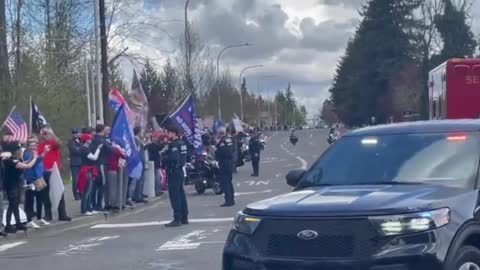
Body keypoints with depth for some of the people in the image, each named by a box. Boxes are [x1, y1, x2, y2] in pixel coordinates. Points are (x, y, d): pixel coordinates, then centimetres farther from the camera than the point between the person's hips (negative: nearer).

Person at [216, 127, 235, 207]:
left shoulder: (222, 141, -16)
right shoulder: (229, 139, 10)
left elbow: (219, 152, -19)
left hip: (224, 163, -9)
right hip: (230, 162, 9)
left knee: (224, 182, -6)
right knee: (229, 181, 16)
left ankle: (228, 200, -8)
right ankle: (231, 200, 21)